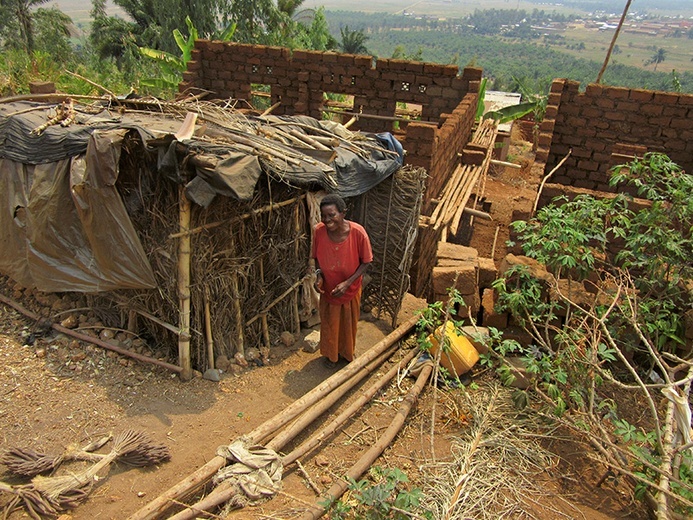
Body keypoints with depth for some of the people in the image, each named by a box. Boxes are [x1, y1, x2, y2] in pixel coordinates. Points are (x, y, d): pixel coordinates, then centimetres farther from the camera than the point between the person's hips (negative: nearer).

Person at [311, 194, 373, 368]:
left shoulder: (358, 232, -29)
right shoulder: (319, 231, -21)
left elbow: (366, 262, -16)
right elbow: (317, 257, -2)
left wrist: (347, 283, -25)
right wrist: (318, 274, -21)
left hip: (350, 289, -1)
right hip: (328, 289, 1)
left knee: (348, 323, 22)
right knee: (329, 323, 22)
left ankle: (347, 352, 51)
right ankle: (330, 354, 49)